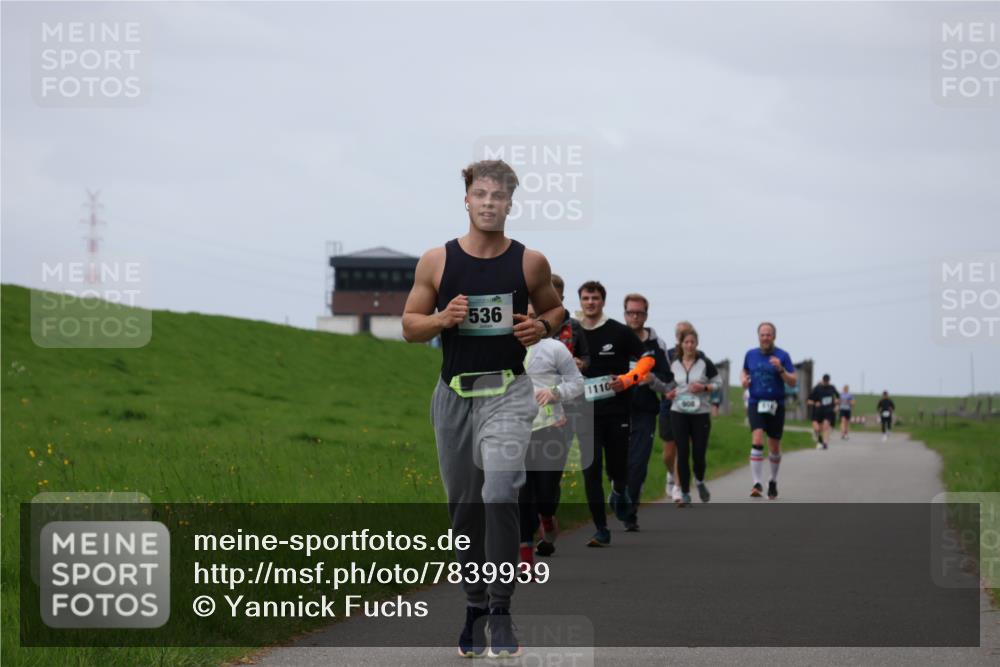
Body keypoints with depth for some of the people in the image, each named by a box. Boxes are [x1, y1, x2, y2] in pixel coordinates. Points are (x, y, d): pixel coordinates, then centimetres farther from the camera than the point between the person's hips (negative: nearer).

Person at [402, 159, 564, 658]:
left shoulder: (531, 262, 0)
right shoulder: (436, 261, 0)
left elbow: (554, 308, 16)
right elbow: (410, 326, 7)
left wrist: (542, 326, -6)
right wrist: (444, 319, -13)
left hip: (507, 392, -2)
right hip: (454, 393, 2)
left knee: (499, 493, -23)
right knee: (464, 507, 11)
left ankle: (501, 608, -15)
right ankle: (475, 607, 26)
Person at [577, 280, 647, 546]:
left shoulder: (620, 332, -1)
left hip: (617, 412, -1)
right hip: (587, 413, 2)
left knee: (618, 469, 3)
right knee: (591, 470, -8)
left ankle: (619, 493, 40)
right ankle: (601, 529, -3)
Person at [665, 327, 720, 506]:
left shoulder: (705, 363, -3)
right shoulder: (674, 365, 6)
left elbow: (718, 383, 2)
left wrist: (704, 387, -15)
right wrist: (670, 392, -2)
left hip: (701, 413, -2)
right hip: (679, 413, 2)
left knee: (699, 453, -2)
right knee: (682, 454, -2)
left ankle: (700, 481, 30)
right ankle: (685, 494, 5)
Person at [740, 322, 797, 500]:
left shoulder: (782, 356, -4)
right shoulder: (750, 354, 5)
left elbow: (793, 382, -7)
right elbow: (744, 370, 25)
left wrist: (781, 369, -23)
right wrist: (743, 379, 3)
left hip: (776, 406, 0)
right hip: (756, 405, 0)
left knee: (775, 447, 11)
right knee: (757, 441, -19)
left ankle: (773, 481, 34)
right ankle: (756, 484, -22)